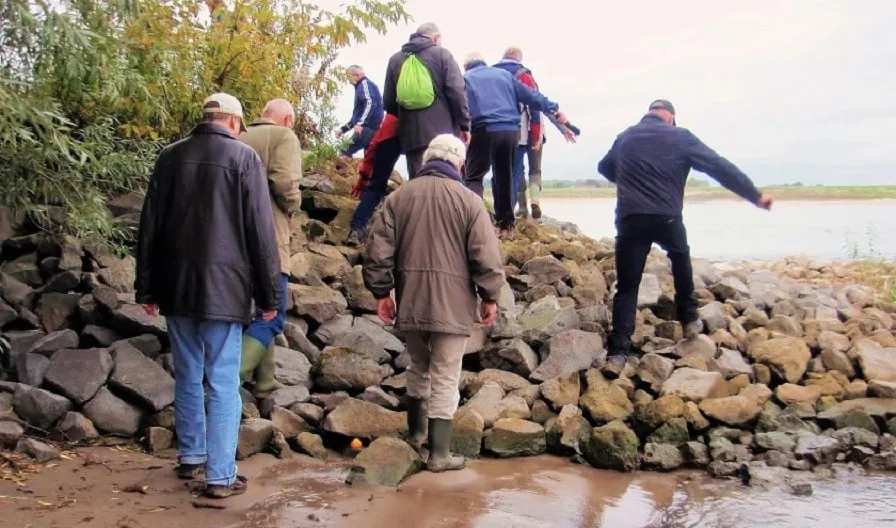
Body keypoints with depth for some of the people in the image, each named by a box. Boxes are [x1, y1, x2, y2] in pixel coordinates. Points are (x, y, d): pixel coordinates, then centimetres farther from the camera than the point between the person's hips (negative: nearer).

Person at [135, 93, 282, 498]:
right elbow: (261, 232, -7)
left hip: (176, 287, 4)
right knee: (223, 384, 1)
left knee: (188, 377, 17)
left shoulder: (170, 156, 6)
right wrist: (269, 294, -2)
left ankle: (191, 457, 29)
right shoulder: (244, 157, -6)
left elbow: (149, 226, 9)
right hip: (223, 289, -4)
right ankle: (221, 475, 2)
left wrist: (146, 287, 16)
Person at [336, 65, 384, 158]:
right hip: (372, 129, 10)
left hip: (367, 128, -10)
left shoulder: (365, 84, -2)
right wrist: (343, 129, 32)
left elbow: (370, 103, -22)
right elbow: (358, 113, 34)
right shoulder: (362, 86, 29)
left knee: (344, 153, -10)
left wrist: (360, 123, -33)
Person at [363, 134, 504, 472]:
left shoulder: (398, 197, 5)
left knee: (418, 367, 23)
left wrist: (381, 292, 10)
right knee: (445, 378, 2)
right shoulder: (468, 200, -4)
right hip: (452, 304, -4)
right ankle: (439, 453, 3)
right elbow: (486, 256, -7)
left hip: (410, 302, 4)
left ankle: (416, 432, 36)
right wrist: (490, 297, 3)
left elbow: (379, 250, 3)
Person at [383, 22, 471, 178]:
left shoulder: (396, 59, 16)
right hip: (442, 131, -3)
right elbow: (456, 92, -5)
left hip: (411, 133, 4)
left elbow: (388, 100, 17)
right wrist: (464, 124, 2)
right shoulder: (441, 54, 3)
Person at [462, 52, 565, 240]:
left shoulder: (465, 79, 14)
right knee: (505, 178, 15)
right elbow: (530, 95, 18)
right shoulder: (503, 74, 22)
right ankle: (506, 225, 19)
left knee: (474, 177, -2)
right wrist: (553, 108, 22)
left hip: (484, 131, -4)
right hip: (510, 131, 4)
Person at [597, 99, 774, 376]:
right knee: (681, 260, 30)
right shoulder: (680, 137, 4)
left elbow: (604, 167, 33)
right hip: (667, 218, -1)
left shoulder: (624, 138, 14)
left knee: (626, 287, 2)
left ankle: (618, 352, -8)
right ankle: (689, 319, 33)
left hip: (630, 220, 2)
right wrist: (756, 196, 7)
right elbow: (720, 167, 1)